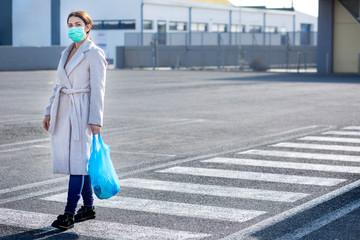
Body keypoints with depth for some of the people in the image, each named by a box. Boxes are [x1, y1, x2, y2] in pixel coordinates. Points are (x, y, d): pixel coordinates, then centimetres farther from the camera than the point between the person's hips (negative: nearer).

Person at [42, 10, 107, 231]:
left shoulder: (94, 53, -7)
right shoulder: (67, 52, 15)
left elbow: (98, 89, -12)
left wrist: (96, 120, -17)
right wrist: (49, 112, 14)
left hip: (82, 111, -8)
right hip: (63, 110, 8)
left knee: (77, 161, -9)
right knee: (72, 160, 10)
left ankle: (69, 214, -10)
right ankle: (88, 208, 20)